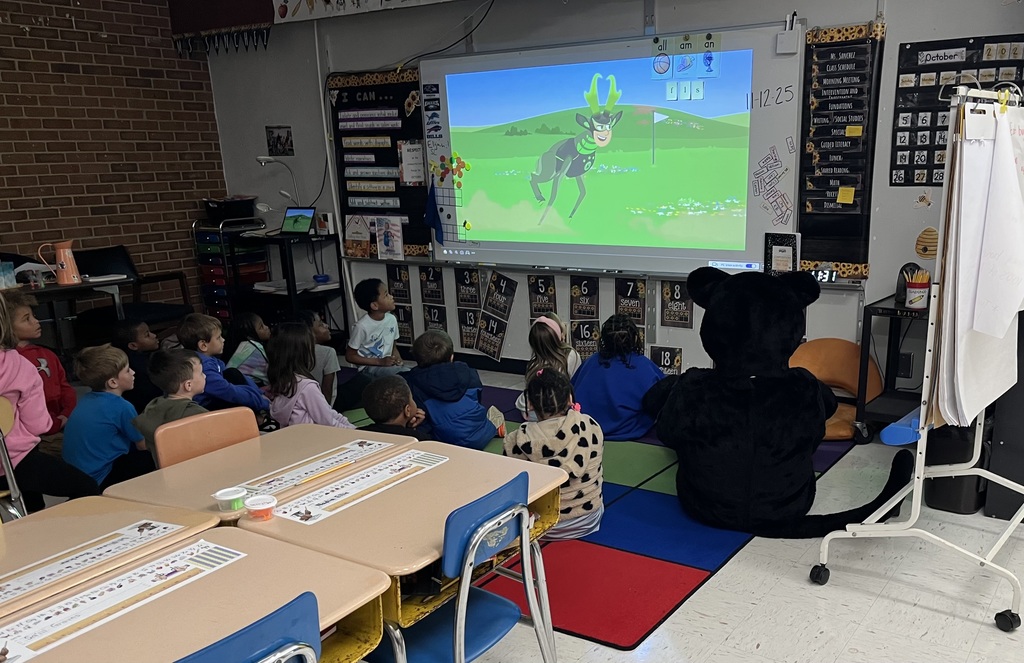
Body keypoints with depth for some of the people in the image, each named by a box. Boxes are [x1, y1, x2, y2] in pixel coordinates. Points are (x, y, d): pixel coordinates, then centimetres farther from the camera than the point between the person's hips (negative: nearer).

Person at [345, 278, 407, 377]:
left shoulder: (392, 319, -1)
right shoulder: (362, 326, -18)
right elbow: (350, 356, -11)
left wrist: (396, 356, -9)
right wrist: (380, 361, -17)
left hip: (387, 364, 6)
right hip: (369, 366, -6)